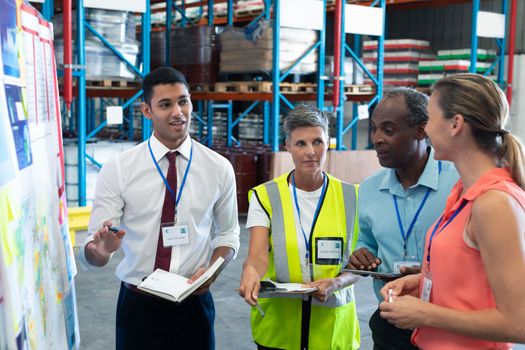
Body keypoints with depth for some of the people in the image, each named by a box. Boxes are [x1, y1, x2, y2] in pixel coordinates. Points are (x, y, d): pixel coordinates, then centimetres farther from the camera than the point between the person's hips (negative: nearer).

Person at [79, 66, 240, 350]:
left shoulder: (219, 168, -2)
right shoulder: (116, 169, -7)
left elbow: (228, 233, 8)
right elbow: (91, 249, -8)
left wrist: (212, 269, -11)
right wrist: (101, 250, -31)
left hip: (194, 303, 2)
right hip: (138, 304, -1)